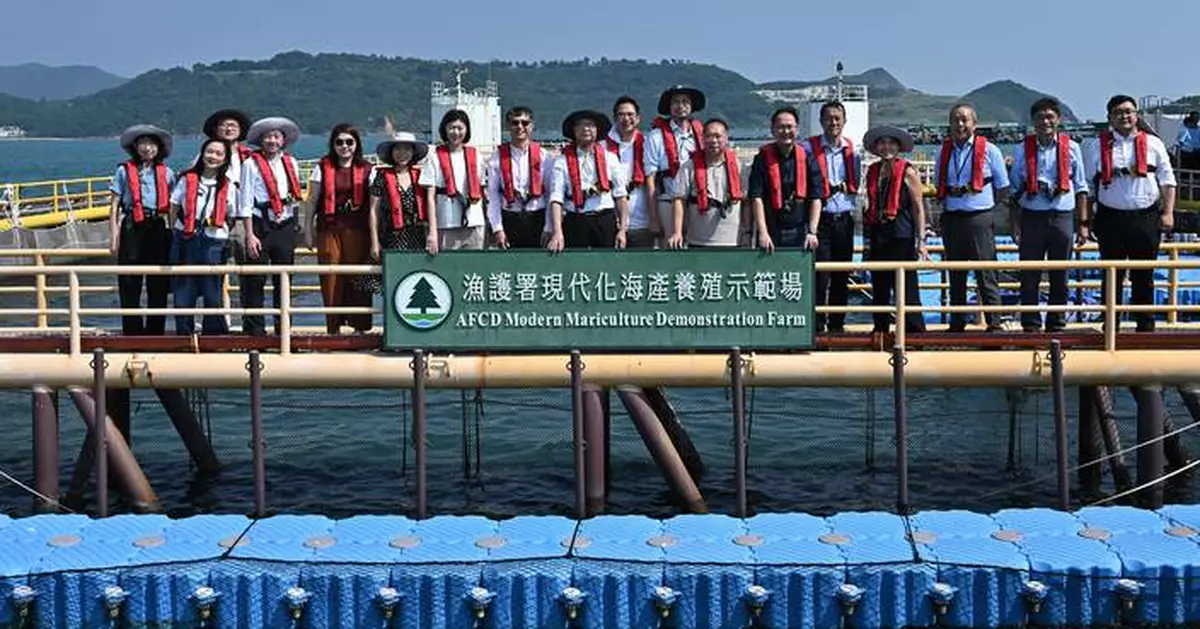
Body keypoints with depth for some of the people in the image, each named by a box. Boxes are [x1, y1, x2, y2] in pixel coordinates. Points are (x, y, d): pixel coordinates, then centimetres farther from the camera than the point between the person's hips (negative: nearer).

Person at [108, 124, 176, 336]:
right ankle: (132, 331, 2)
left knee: (158, 285, 3)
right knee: (129, 286, -3)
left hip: (158, 229, 2)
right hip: (132, 229, -2)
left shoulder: (166, 173, 11)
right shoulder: (124, 171, 6)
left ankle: (155, 332, 11)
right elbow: (114, 206, 5)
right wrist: (113, 236, -2)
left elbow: (173, 206, 13)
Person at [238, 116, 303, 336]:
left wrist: (292, 201, 2)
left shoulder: (290, 163, 12)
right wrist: (250, 235, -10)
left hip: (285, 227, 4)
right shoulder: (251, 164, -1)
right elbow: (245, 202, -5)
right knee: (254, 281, -4)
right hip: (260, 227, -4)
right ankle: (254, 329, 1)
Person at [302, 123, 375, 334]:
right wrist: (307, 231, 6)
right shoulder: (323, 167, 8)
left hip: (357, 230, 0)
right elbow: (312, 201, 10)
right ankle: (333, 326, 5)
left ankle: (360, 325, 8)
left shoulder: (366, 170, 8)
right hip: (329, 229, 0)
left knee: (358, 277, -1)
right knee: (331, 277, -1)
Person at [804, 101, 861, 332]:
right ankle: (817, 325, -3)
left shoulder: (852, 150, 10)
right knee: (820, 276, -9)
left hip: (844, 219, 4)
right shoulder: (809, 148, -3)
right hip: (820, 218, -4)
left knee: (842, 277, 8)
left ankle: (837, 324, 17)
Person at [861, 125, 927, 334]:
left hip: (901, 236, -5)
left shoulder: (908, 172, -3)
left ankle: (915, 331, 0)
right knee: (879, 287, 9)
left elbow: (918, 208, -3)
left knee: (906, 287, -5)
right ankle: (880, 329, 17)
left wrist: (921, 240, -7)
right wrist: (867, 238, 16)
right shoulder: (872, 171, 12)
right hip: (877, 236, 5)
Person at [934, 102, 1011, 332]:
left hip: (979, 219, -4)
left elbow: (1003, 188, 6)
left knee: (986, 274, -6)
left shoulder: (988, 150, 1)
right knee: (955, 275, 9)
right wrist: (947, 201, 11)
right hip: (951, 219, 4)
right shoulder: (944, 151, 12)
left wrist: (987, 204, 3)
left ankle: (995, 323, -3)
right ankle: (956, 324, 16)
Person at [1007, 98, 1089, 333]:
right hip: (1032, 216, 0)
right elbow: (1015, 189, 9)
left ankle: (1057, 324, 15)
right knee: (1029, 276, -1)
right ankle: (1031, 325, 7)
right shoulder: (1022, 149, 6)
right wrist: (1015, 223, 2)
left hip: (1062, 216, 0)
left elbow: (1080, 187, 9)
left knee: (1060, 277, 5)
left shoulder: (1071, 148, 6)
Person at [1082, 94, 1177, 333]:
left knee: (1144, 277, 8)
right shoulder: (1095, 146, 4)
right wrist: (1085, 220, 2)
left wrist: (1168, 212, 0)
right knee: (1112, 277, 6)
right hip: (1110, 219, -1)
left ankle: (1146, 325, 17)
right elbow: (1087, 186, 6)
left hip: (1146, 218, 1)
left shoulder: (1152, 143, 7)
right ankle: (1110, 327, 13)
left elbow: (1167, 180, 9)